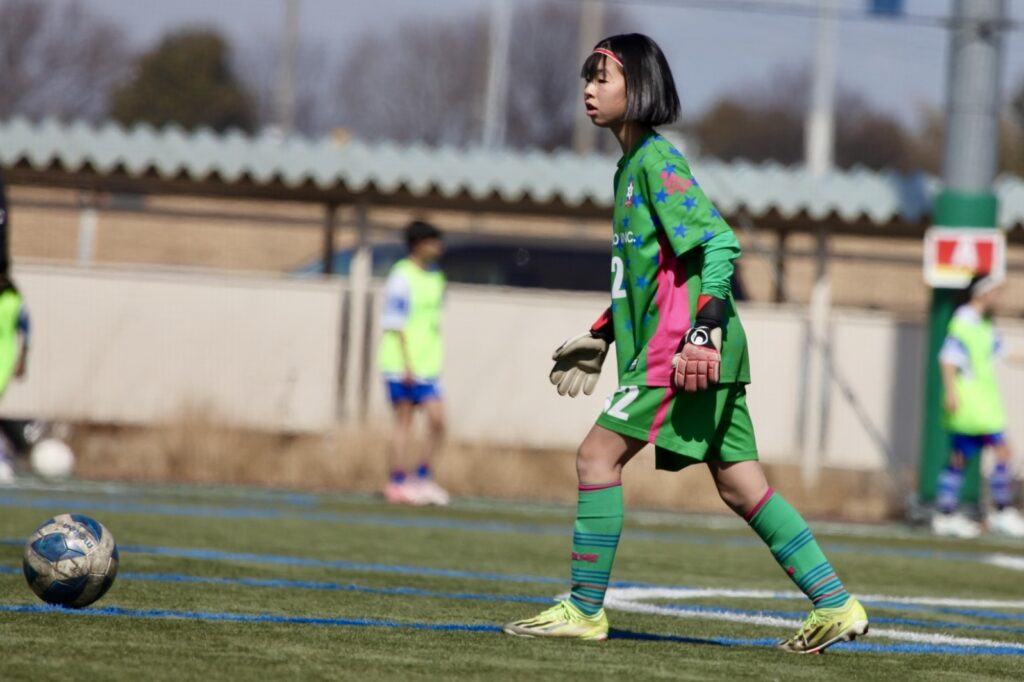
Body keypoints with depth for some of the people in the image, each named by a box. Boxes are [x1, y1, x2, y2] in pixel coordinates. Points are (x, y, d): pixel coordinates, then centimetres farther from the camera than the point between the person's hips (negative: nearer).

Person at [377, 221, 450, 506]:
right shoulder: (402, 277, -10)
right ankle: (399, 482, 3)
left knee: (437, 418, -4)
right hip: (401, 363, -7)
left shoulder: (435, 277, 14)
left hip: (428, 364, 7)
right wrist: (407, 363, -16)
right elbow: (396, 324, -12)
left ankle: (423, 477, 7)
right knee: (404, 420, -3)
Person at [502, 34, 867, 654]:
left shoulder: (657, 160, -11)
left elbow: (720, 243, -19)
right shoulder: (634, 163, 19)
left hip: (682, 347, -10)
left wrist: (705, 328, -27)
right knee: (742, 486, 8)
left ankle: (585, 609, -3)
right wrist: (603, 335, 27)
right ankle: (835, 605, 7)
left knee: (597, 456, -7)